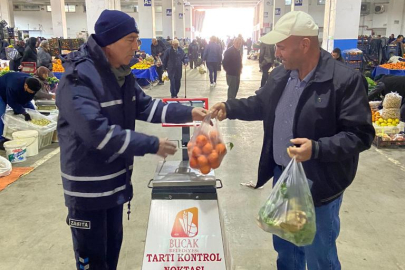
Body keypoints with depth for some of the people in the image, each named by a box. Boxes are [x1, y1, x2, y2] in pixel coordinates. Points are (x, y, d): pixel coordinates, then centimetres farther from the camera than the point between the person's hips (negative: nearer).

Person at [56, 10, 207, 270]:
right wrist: (152, 145, -28)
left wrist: (188, 113, -3)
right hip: (88, 185, -8)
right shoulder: (78, 78, -24)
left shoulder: (122, 75, 3)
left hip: (116, 178, 8)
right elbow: (98, 133, -32)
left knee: (113, 244, 23)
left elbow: (146, 106, 8)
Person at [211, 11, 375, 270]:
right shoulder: (280, 75, 1)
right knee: (284, 246, 26)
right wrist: (229, 108, 2)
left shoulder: (346, 80, -20)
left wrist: (317, 149, -34)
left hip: (318, 184, -6)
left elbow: (360, 134, -21)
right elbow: (260, 104, 17)